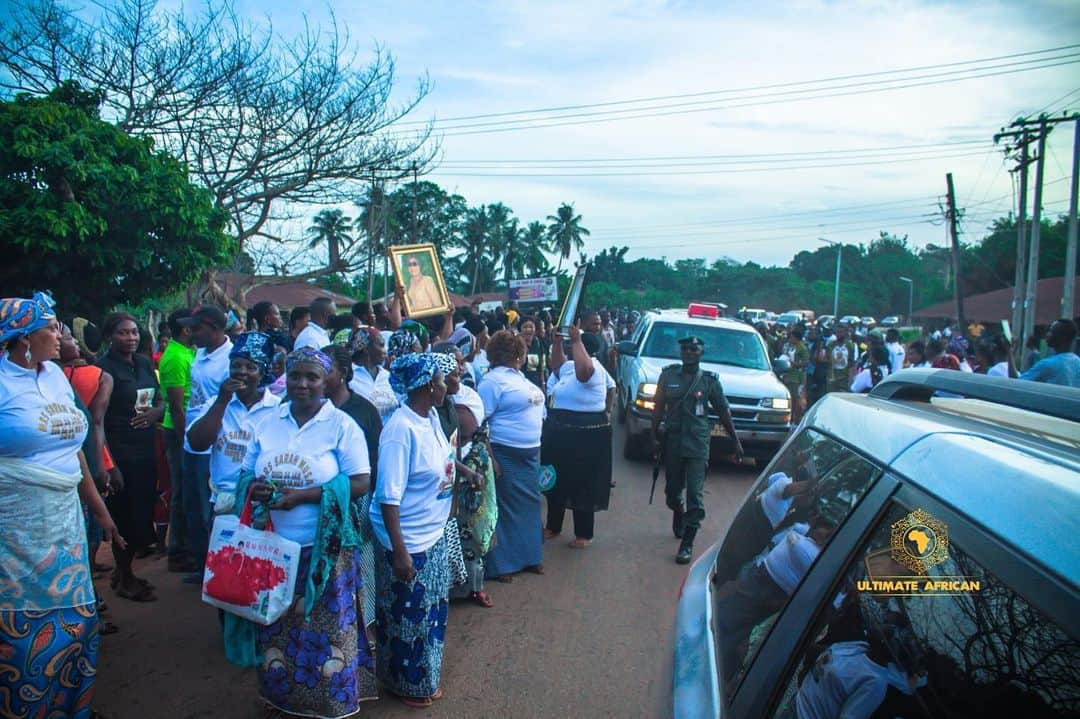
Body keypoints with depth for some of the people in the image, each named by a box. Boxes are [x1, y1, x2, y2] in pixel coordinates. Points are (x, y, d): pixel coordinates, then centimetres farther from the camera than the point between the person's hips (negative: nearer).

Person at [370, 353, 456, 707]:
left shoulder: (432, 417, -1)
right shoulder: (401, 429, -26)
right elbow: (389, 497, -25)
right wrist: (399, 551, -23)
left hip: (434, 536, 8)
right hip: (409, 544, -8)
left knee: (431, 612, 23)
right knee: (408, 617, 13)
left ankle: (425, 677, 44)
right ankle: (408, 684, 35)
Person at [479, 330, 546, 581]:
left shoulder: (518, 377, 14)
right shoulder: (493, 381, -14)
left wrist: (536, 448, 19)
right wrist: (490, 458, -22)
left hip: (529, 454, 9)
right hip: (506, 456, -9)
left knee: (530, 504, 15)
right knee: (506, 509, -1)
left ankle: (528, 556, 28)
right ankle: (500, 565, 10)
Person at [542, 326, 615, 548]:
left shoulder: (593, 368, -19)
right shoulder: (569, 365, 9)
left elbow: (583, 369, -42)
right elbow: (557, 364, 27)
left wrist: (576, 340, -34)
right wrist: (557, 341, 11)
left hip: (585, 434, -9)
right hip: (559, 431, 10)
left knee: (582, 484, 2)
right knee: (556, 480, 16)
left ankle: (584, 534, 14)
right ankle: (553, 527, 30)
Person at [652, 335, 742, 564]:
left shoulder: (710, 381, 0)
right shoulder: (668, 376, 3)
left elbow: (724, 413, 5)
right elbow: (659, 408, 8)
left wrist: (736, 441, 6)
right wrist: (655, 436, 5)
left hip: (698, 444, -2)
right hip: (672, 441, 2)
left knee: (695, 494, -8)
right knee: (672, 489, 14)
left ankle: (687, 543, -3)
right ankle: (678, 516, 45)